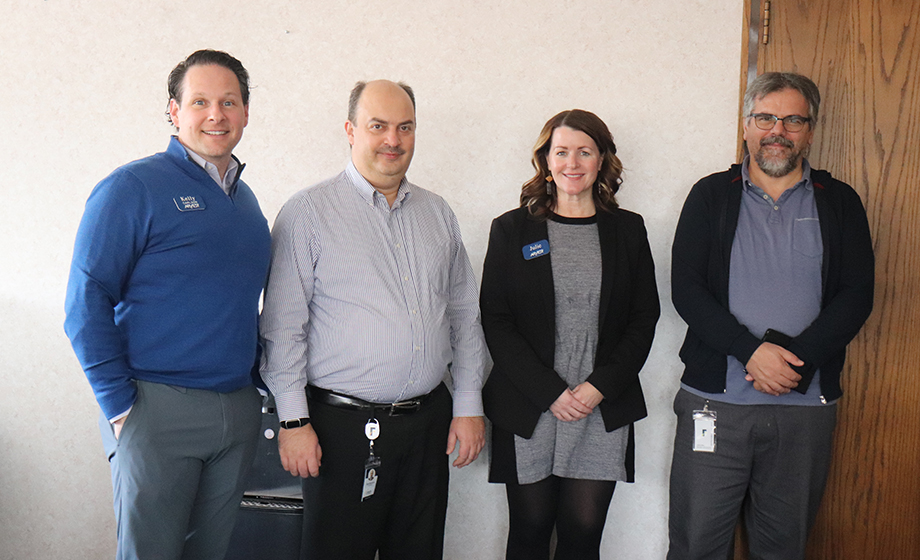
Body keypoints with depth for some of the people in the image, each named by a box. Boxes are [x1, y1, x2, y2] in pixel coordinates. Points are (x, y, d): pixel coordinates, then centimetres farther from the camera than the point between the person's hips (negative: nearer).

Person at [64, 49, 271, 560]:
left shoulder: (245, 200, 13)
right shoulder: (132, 188, -7)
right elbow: (87, 302, -11)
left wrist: (259, 385, 12)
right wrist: (119, 404, -14)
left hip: (238, 412, 6)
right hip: (158, 410, -6)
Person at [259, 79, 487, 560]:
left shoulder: (438, 213, 11)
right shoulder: (308, 212, -4)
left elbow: (464, 316, 14)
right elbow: (283, 327, -6)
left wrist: (469, 405, 9)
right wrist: (293, 420, -10)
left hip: (428, 420, 5)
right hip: (343, 425, -4)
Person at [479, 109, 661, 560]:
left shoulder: (628, 230, 8)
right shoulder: (512, 229, 3)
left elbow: (645, 318, 6)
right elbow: (495, 322, -2)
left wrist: (600, 386, -7)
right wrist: (550, 393, -11)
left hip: (605, 411, 1)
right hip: (527, 412, -1)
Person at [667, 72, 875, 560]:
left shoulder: (839, 203, 9)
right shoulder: (711, 196, 6)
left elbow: (856, 295, 1)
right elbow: (686, 289, -3)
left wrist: (795, 356, -14)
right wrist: (751, 350, -16)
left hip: (805, 407, 1)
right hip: (715, 401, -1)